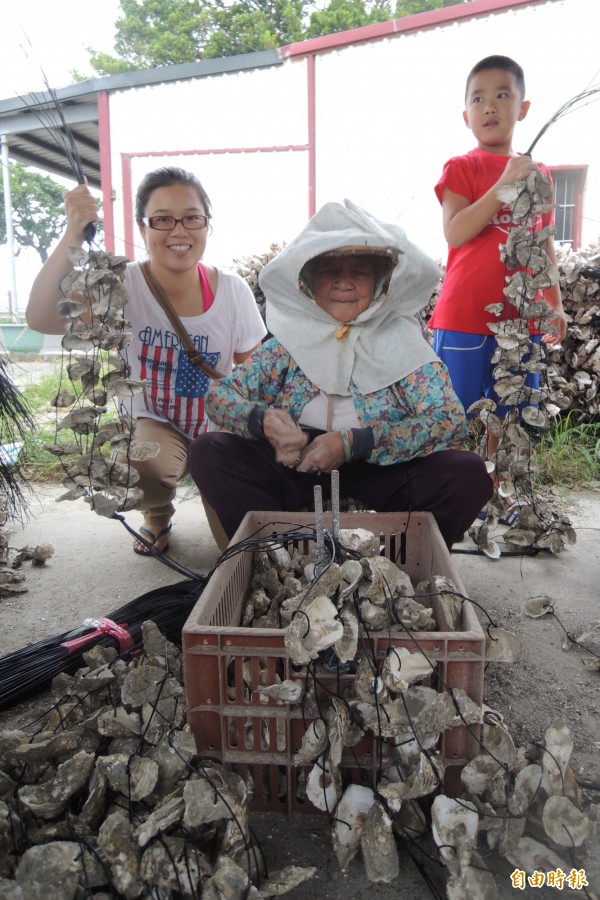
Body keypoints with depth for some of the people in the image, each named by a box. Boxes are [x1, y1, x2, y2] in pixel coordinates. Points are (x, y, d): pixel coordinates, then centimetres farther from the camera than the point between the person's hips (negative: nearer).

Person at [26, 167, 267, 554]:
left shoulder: (232, 291, -11)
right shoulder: (123, 286, -15)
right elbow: (41, 319, -29)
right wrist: (72, 236, -36)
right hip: (153, 424, -1)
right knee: (145, 464, -36)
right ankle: (158, 516, 4)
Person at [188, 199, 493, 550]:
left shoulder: (401, 340, 3)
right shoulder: (290, 340, 8)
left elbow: (451, 422, -10)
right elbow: (219, 393, 5)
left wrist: (354, 443, -21)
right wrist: (261, 420, -19)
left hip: (382, 472, -1)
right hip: (295, 467, 2)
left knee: (468, 473, -26)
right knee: (207, 451, -18)